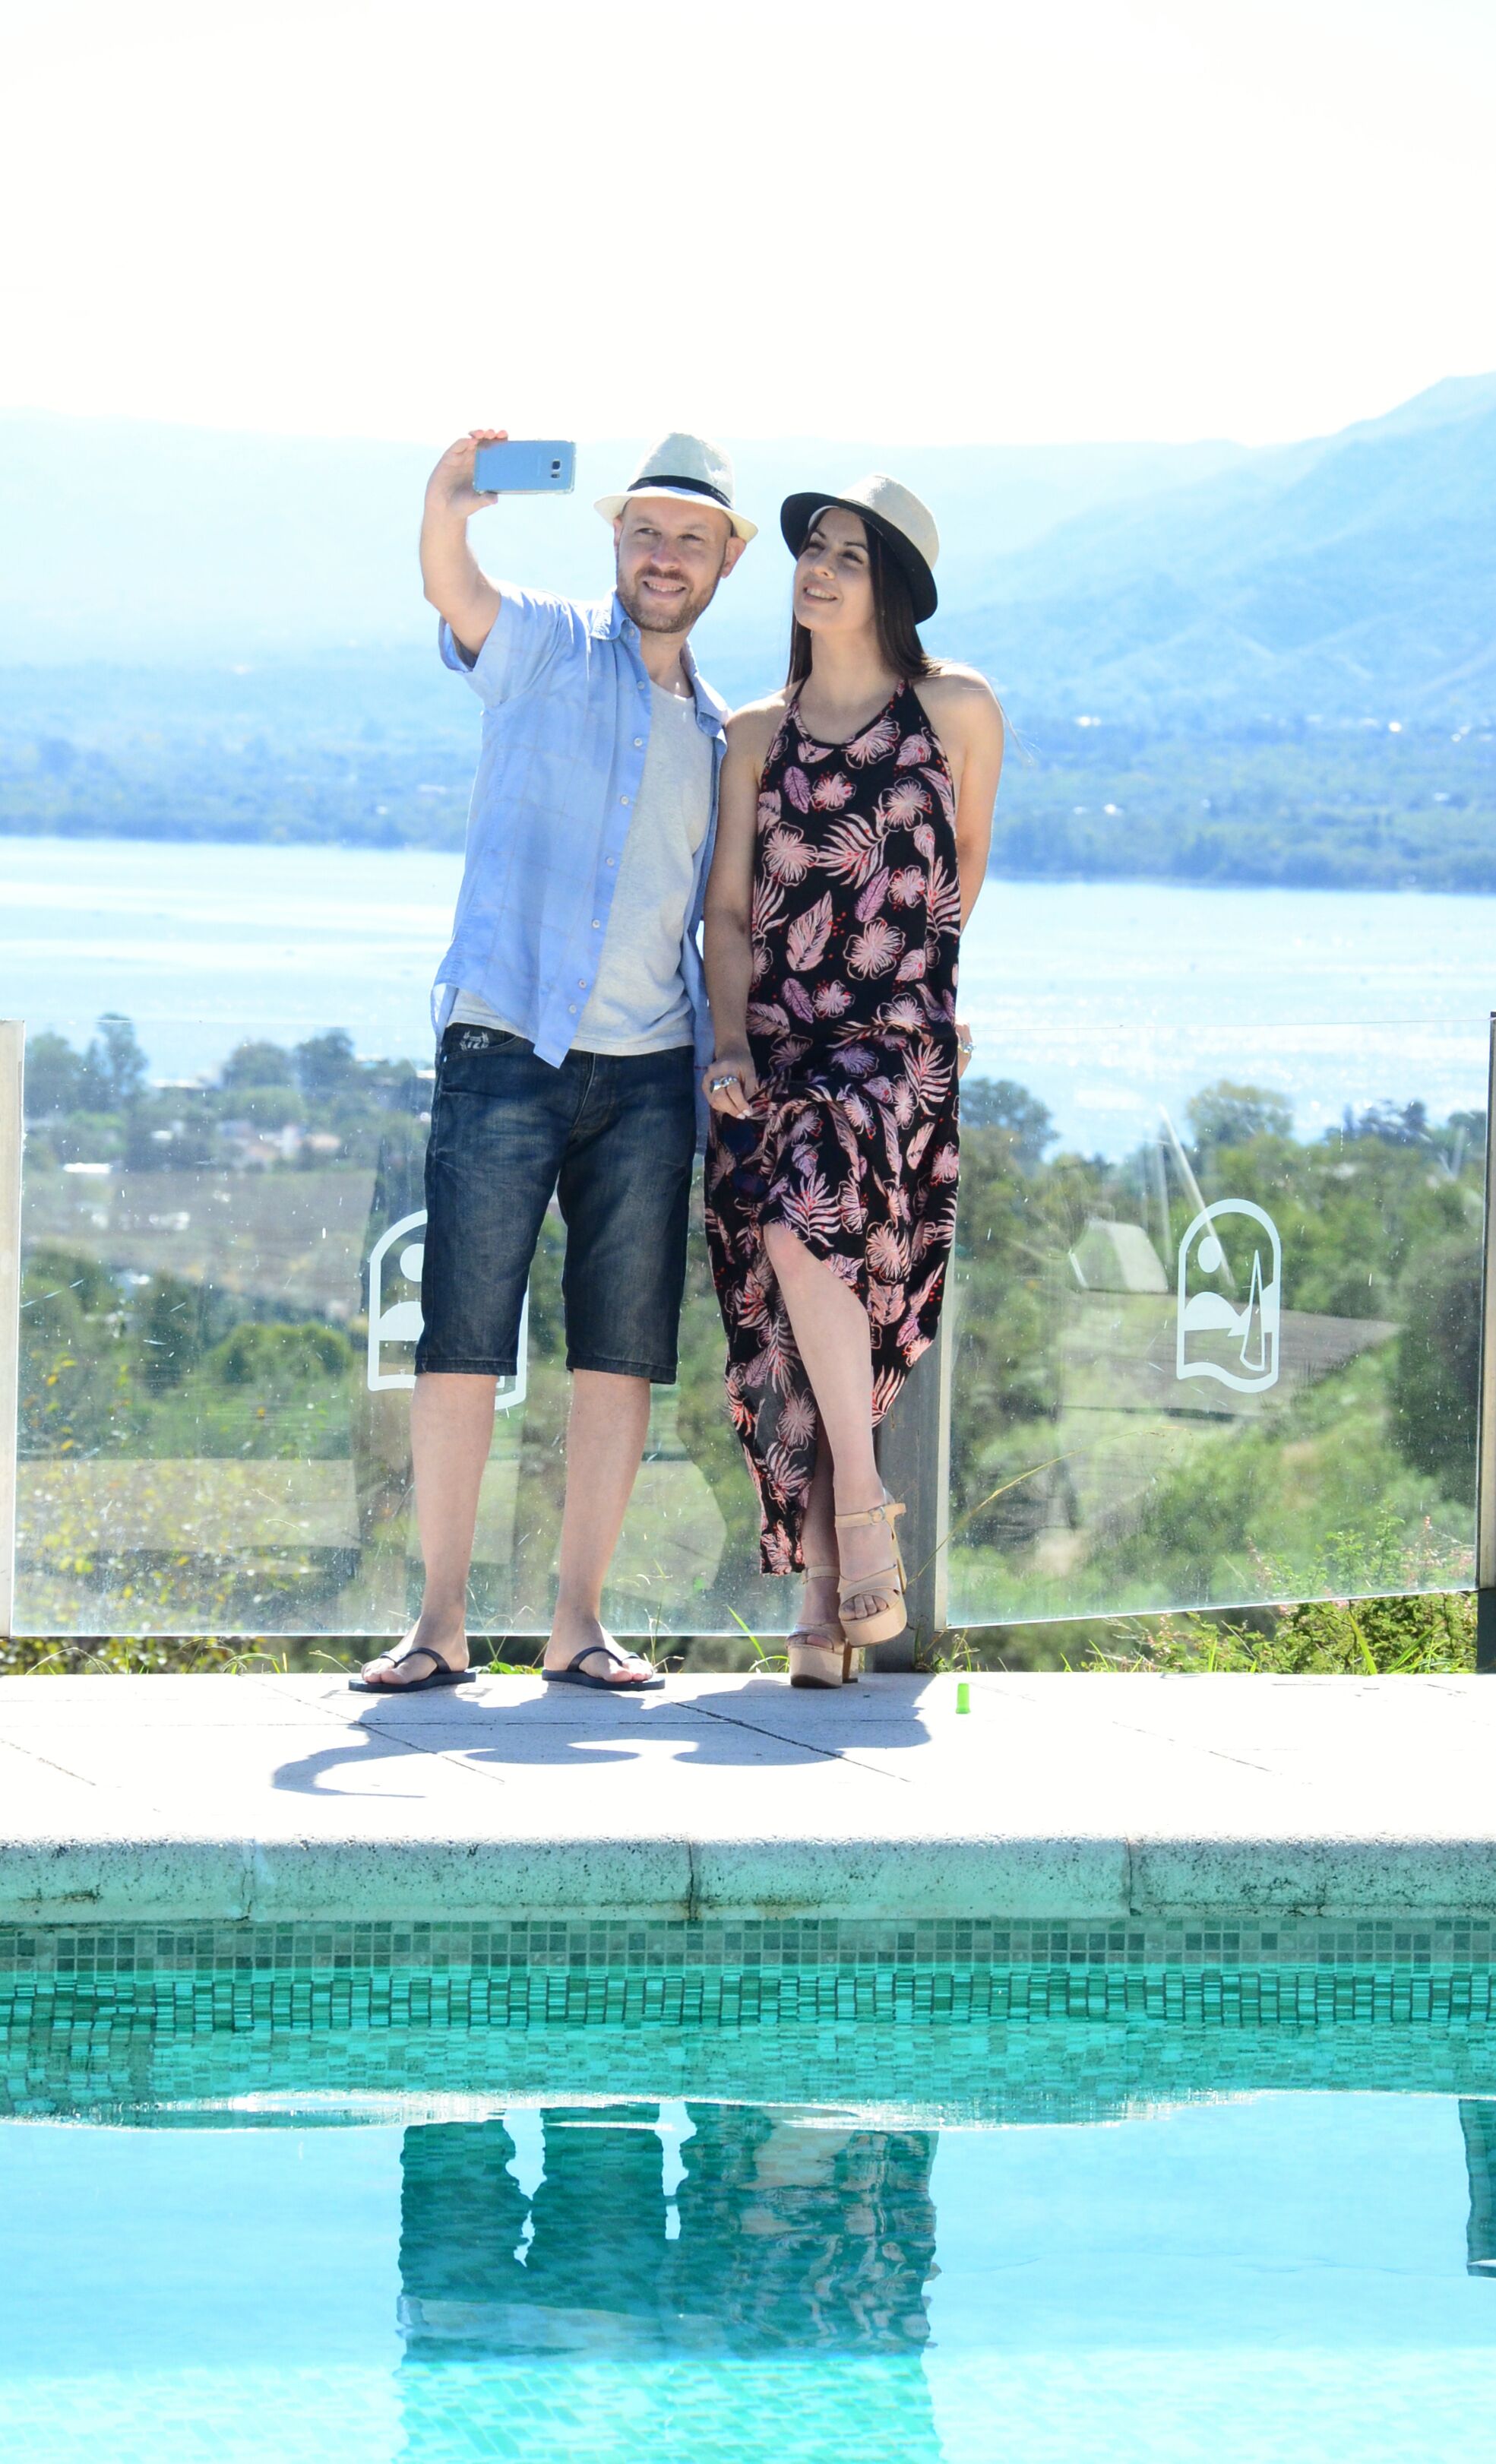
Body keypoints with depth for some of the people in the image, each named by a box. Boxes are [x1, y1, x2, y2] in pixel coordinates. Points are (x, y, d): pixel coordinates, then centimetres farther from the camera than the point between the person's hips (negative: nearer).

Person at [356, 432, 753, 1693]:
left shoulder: (719, 735, 18)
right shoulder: (546, 644, 4)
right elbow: (456, 591, -19)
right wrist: (447, 509, -41)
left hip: (650, 1070, 5)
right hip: (508, 1047, -5)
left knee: (624, 1353, 2)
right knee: (461, 1343, -6)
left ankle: (578, 1623, 7)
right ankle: (441, 1624, -2)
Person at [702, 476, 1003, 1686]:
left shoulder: (958, 709, 3)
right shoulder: (758, 734, 11)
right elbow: (728, 909, 9)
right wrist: (730, 1044, -4)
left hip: (897, 1039, -3)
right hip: (777, 1043, 3)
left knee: (807, 1209, -31)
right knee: (782, 1317, -5)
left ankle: (860, 1500, -19)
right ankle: (825, 1598, -3)